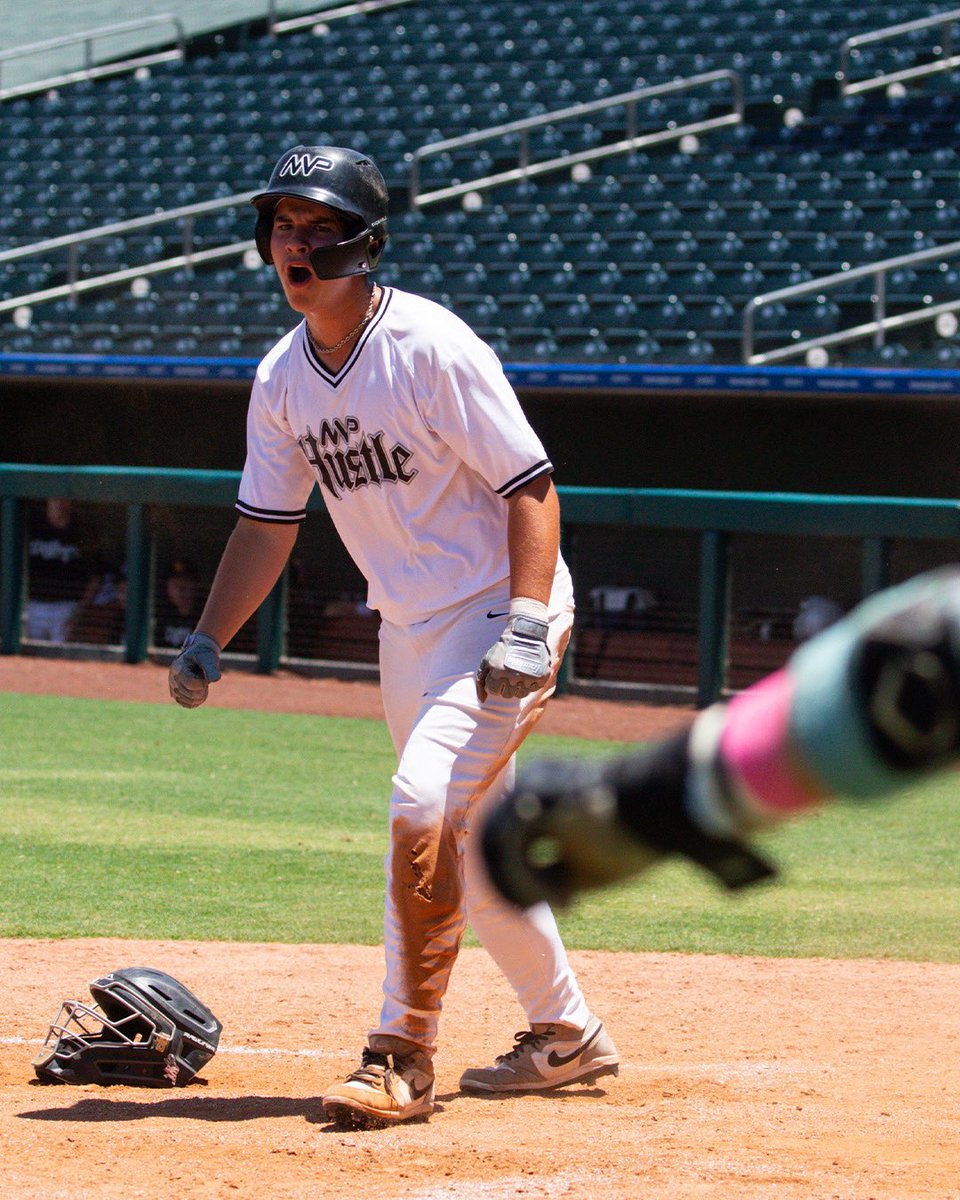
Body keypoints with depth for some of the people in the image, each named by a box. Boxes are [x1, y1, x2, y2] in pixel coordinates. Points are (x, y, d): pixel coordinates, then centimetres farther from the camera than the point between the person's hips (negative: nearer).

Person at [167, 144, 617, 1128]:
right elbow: (267, 524, 12)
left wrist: (525, 626, -27)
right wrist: (206, 640, 2)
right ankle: (566, 1037, 31)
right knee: (473, 844, 14)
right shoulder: (282, 378, 3)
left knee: (425, 801, -22)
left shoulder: (432, 348, -19)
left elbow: (530, 486, -18)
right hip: (407, 629, 8)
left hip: (498, 610, -8)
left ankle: (400, 1059, -18)